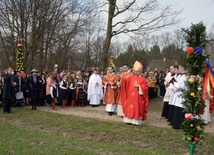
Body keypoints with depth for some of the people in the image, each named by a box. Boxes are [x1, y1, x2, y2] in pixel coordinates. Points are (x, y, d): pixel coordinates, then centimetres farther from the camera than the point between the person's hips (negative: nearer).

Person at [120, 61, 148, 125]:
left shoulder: (143, 79, -1)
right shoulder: (131, 78, 11)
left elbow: (145, 87, -9)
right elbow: (125, 81, 5)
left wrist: (139, 86, -19)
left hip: (138, 98, -4)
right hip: (130, 97, 4)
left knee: (137, 109, 0)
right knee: (129, 108, 7)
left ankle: (137, 121, 7)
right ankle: (129, 120, 15)